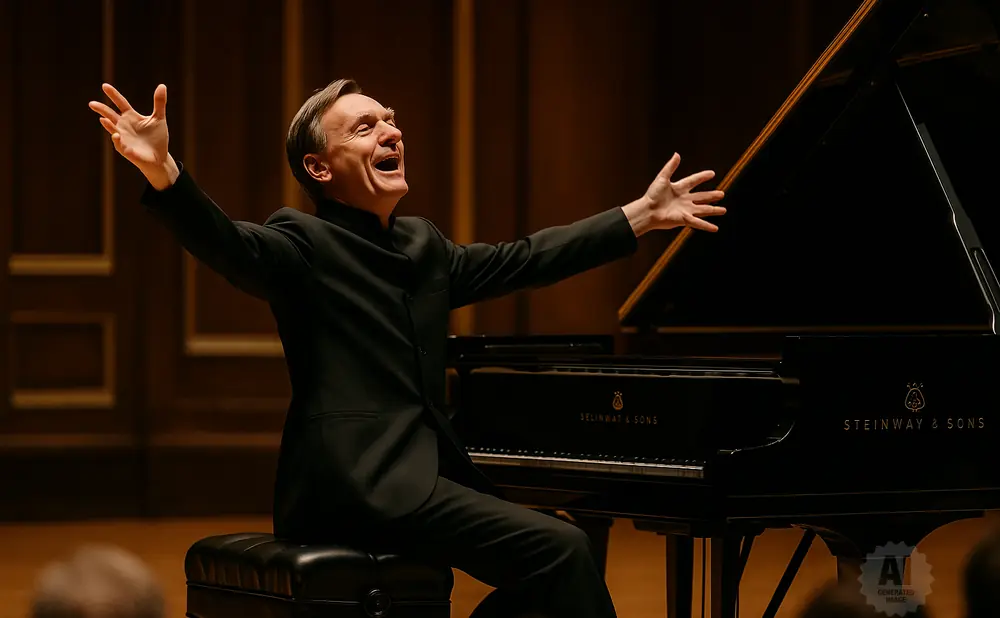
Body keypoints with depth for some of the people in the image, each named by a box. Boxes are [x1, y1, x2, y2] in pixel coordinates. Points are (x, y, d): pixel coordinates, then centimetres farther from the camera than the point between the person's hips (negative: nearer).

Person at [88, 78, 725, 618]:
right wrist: (162, 170, -44)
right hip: (357, 484, -9)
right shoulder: (304, 242, -6)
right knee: (563, 549, -18)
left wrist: (642, 216, 32)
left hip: (419, 472, 9)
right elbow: (227, 243, -24)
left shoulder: (423, 245, 19)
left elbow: (525, 260, 28)